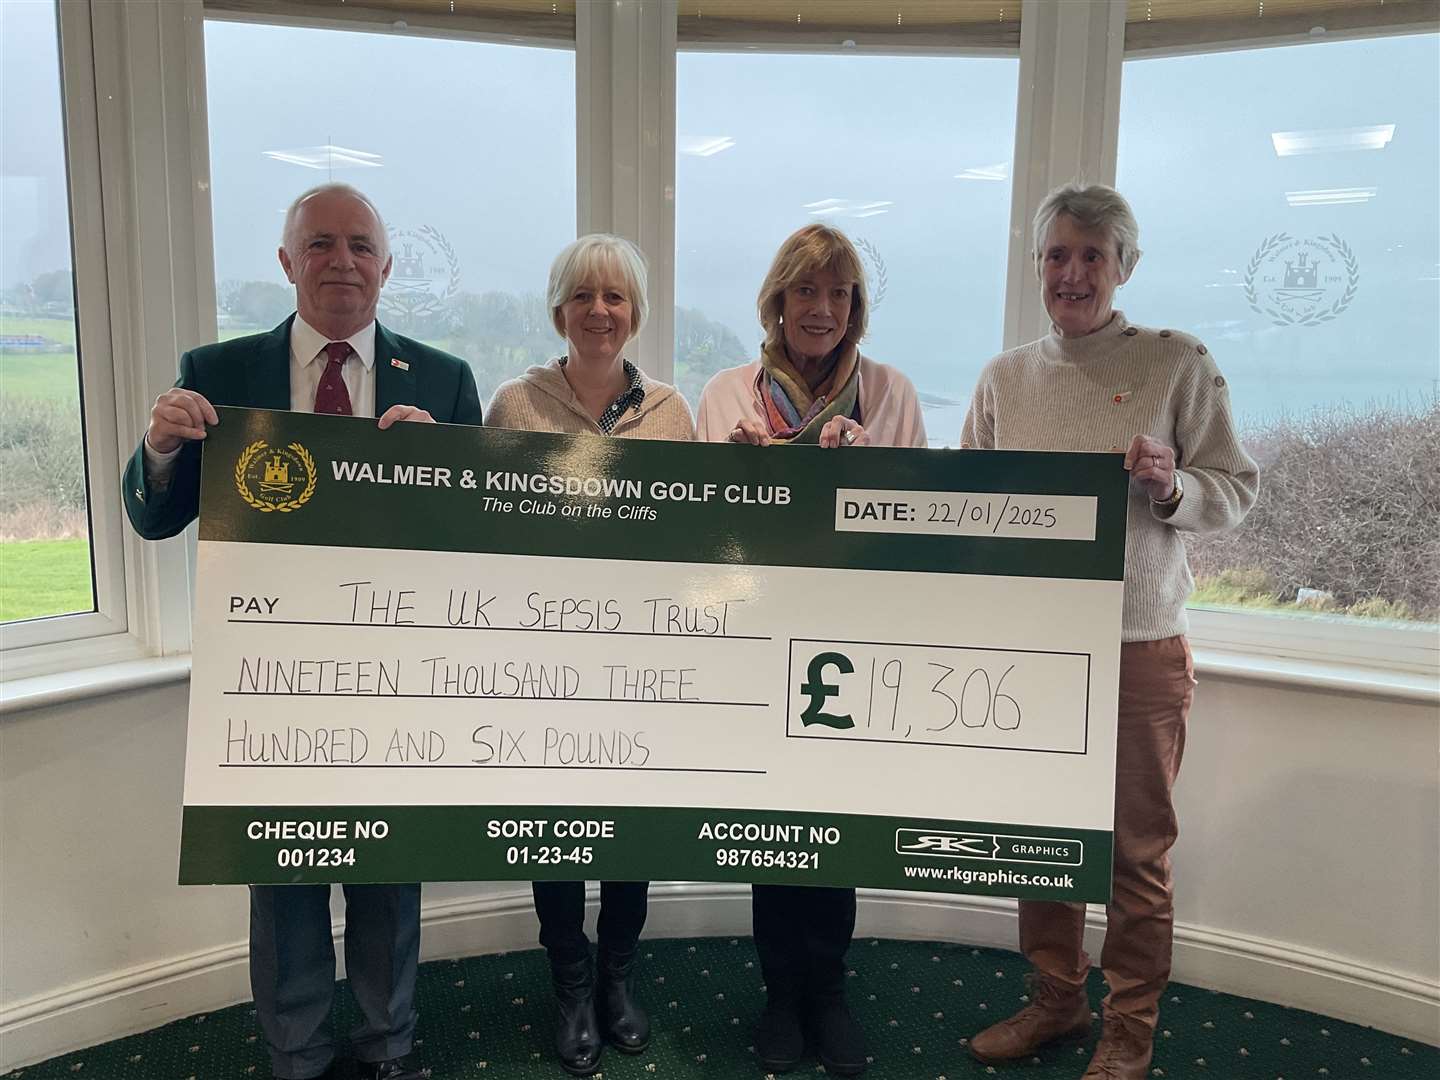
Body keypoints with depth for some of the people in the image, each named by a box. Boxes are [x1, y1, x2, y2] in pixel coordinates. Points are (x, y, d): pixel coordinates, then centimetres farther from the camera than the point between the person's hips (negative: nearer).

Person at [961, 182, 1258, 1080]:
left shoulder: (1179, 364, -2)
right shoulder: (1006, 377, 8)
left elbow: (1237, 490, -2)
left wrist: (1171, 487, -21)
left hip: (1140, 644, -3)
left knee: (1137, 847, 6)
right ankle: (1055, 999, 34)